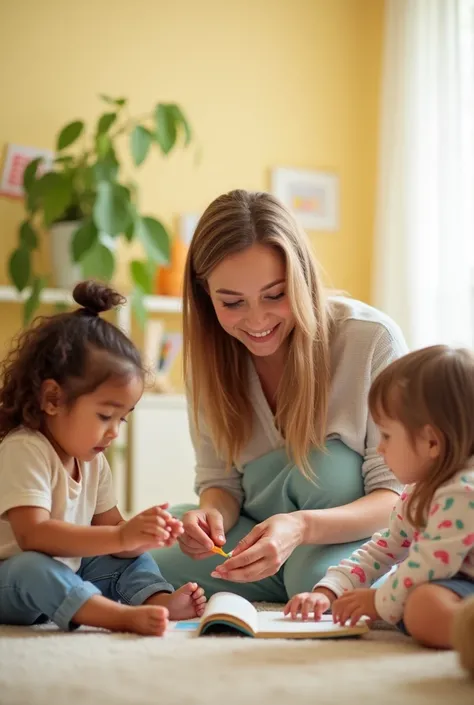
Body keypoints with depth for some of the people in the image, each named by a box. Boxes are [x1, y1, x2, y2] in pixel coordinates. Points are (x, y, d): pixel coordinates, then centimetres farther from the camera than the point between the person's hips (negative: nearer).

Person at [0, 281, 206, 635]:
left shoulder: (93, 461, 6)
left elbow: (109, 528, 7)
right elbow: (32, 534, -34)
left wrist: (143, 537, -17)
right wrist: (122, 536, -40)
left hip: (66, 573, 9)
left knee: (133, 560, 2)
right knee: (32, 568, -36)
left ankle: (160, 600, -27)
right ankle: (127, 616, -49)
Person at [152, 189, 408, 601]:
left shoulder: (373, 340, -20)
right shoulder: (210, 353, -6)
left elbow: (398, 496, -19)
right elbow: (220, 481, 0)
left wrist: (301, 527, -38)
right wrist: (211, 515, -26)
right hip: (265, 543, 4)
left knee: (329, 464, -33)